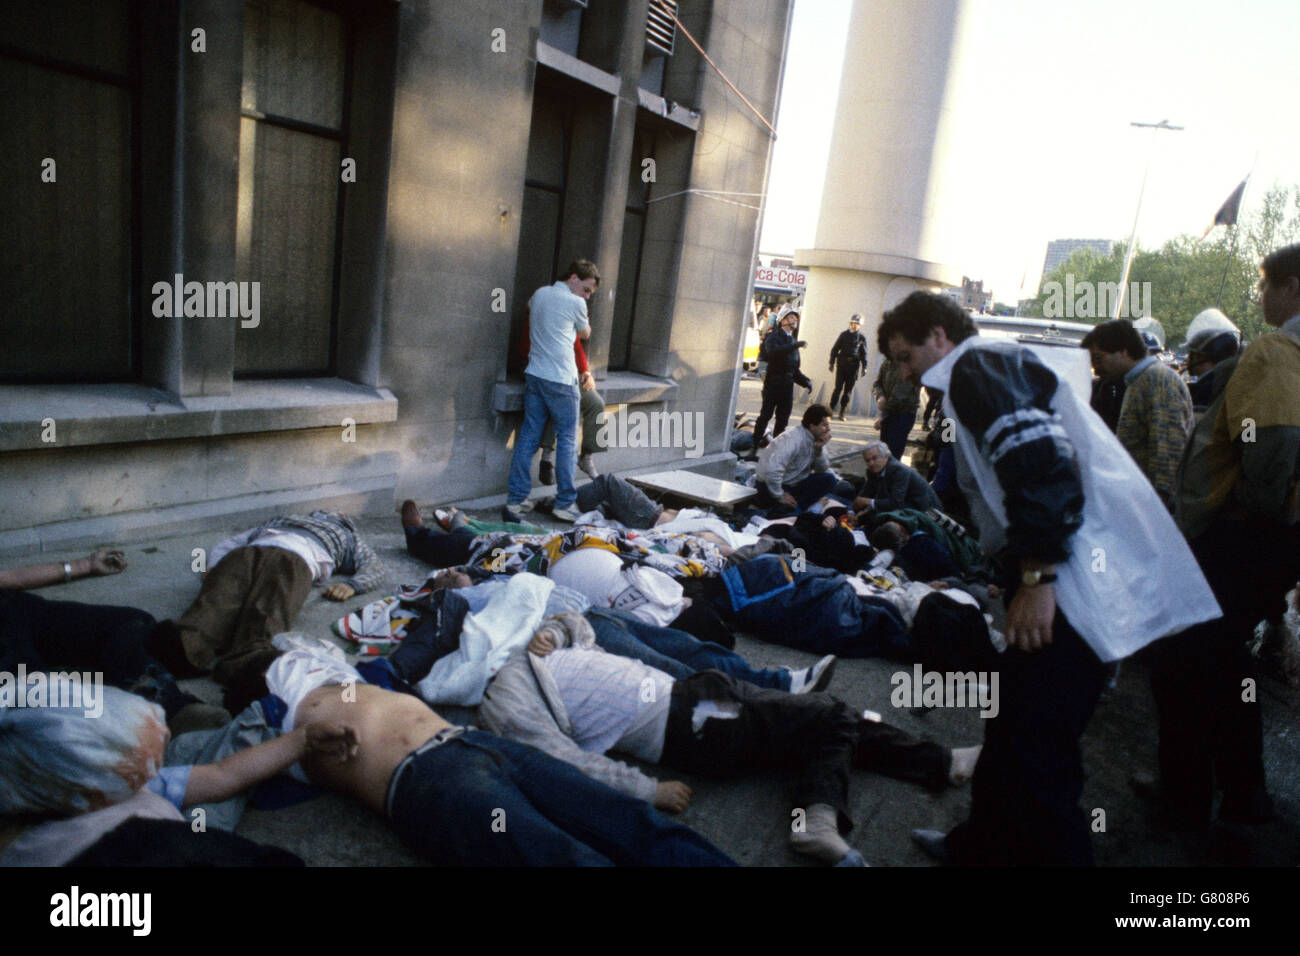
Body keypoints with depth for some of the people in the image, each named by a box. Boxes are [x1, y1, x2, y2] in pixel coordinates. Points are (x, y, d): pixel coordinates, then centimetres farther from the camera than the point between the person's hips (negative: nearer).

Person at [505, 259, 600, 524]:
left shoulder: (539, 294, 13)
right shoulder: (575, 303, -6)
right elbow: (585, 333, 12)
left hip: (534, 375, 6)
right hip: (561, 379, -6)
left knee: (528, 437, 5)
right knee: (567, 439, 4)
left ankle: (514, 501, 2)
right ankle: (564, 504, 7)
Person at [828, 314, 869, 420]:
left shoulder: (862, 338, 7)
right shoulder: (844, 335, 6)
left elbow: (864, 354, 10)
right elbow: (835, 349, 8)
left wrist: (864, 367, 2)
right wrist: (832, 363, 1)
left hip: (854, 366, 1)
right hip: (842, 364, -1)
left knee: (848, 390, 2)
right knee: (838, 388, -5)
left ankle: (842, 412, 9)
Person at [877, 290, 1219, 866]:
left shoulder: (977, 365, -5)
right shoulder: (1001, 369, 27)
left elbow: (1040, 460, -21)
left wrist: (1036, 576, -22)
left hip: (1079, 581, -11)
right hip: (1080, 576, 11)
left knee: (1034, 754, -8)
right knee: (1014, 726, 20)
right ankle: (981, 846, 34)